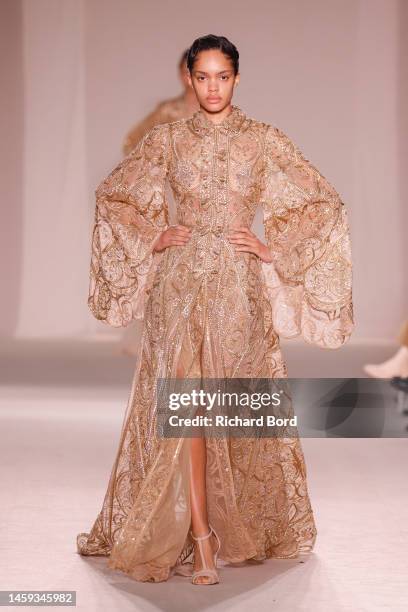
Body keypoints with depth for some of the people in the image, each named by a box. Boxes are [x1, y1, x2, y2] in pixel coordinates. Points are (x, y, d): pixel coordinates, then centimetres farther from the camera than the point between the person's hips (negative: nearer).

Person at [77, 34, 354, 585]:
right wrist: (152, 239, 4)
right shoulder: (168, 139, 5)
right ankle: (201, 539, -4)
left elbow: (324, 203, 5)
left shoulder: (265, 140, 3)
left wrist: (274, 249, -2)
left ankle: (234, 523, 22)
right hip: (181, 282, 0)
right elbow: (112, 194, 15)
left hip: (240, 286, 0)